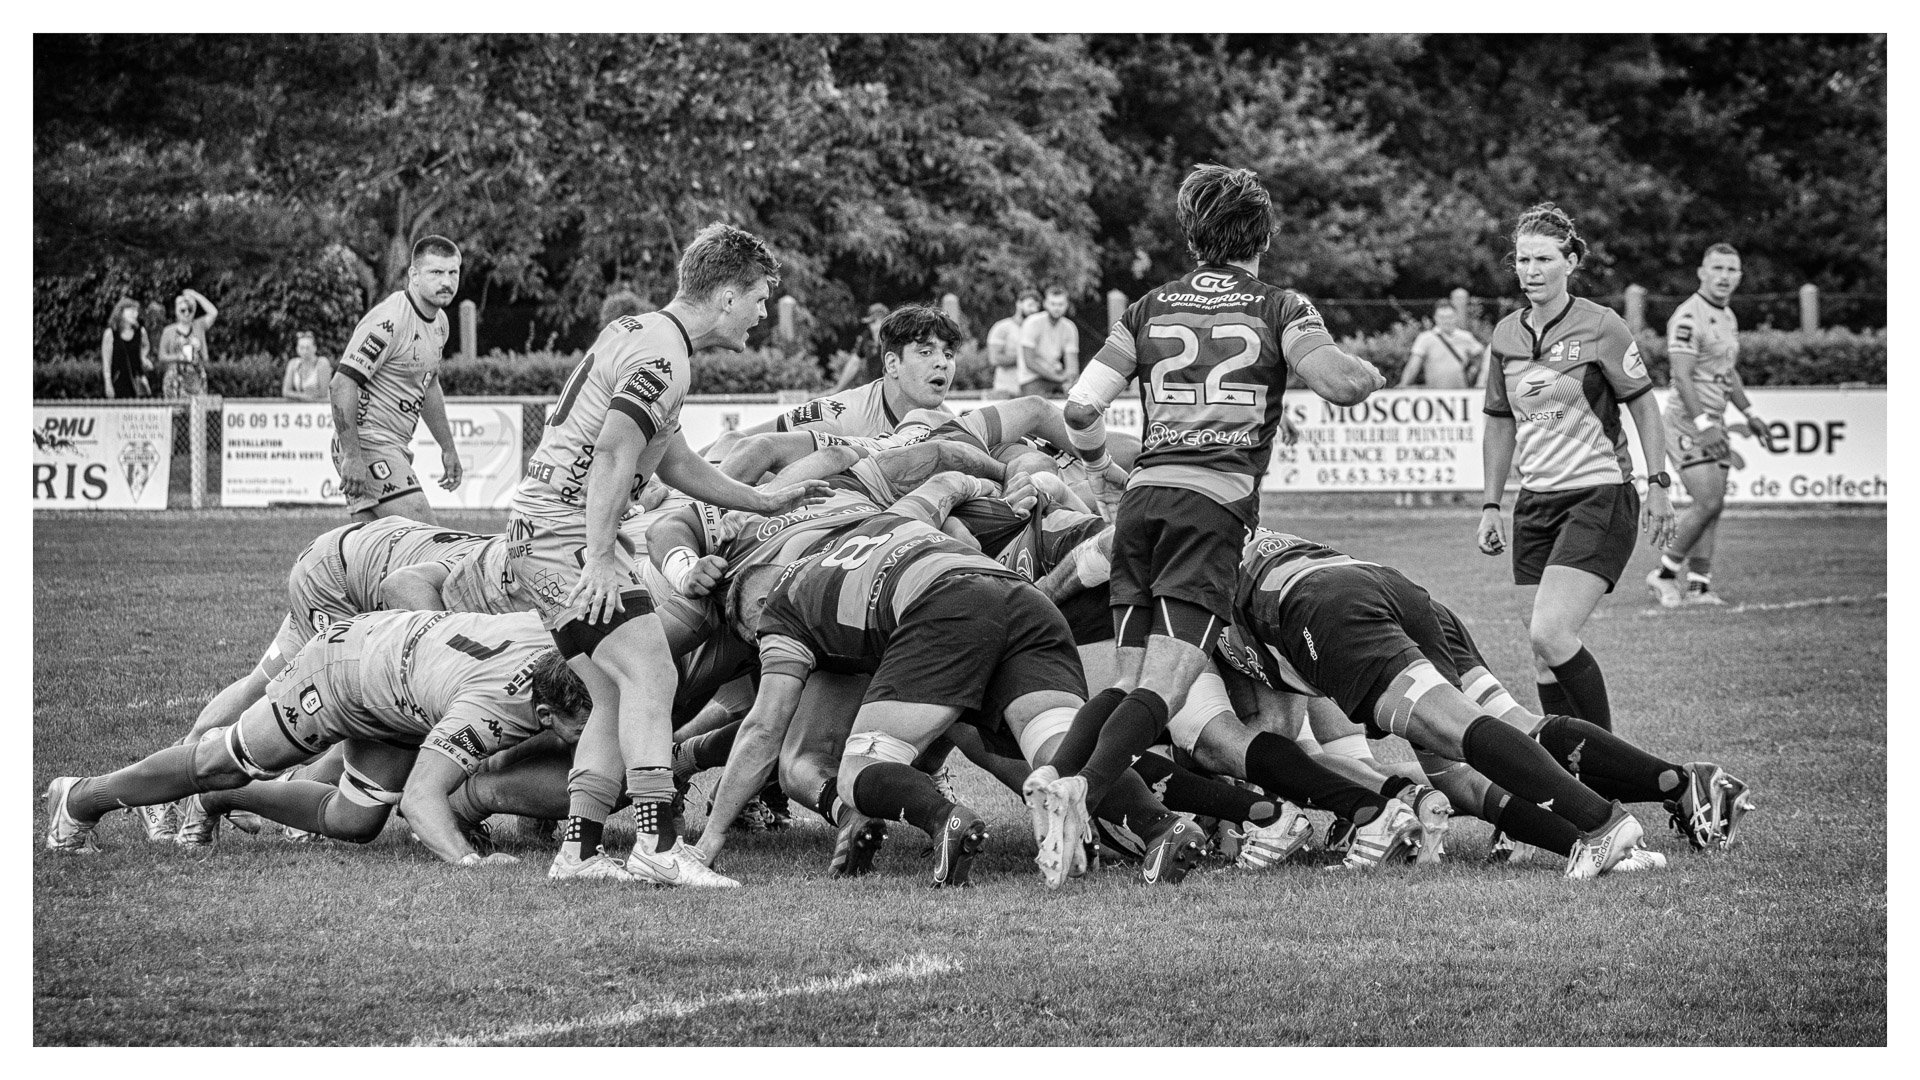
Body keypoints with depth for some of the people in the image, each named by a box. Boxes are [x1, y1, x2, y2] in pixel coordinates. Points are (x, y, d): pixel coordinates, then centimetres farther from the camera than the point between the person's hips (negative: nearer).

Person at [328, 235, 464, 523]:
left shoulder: (438, 321, 13)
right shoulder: (388, 320, -18)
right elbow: (341, 384, -22)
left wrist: (448, 448, 31)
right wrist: (351, 456, -25)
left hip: (396, 446, 10)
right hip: (367, 443, -10)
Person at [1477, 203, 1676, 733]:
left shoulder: (1600, 326, -7)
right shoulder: (1506, 335, 9)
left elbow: (1644, 405, -3)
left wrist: (1657, 486, -9)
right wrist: (1491, 505, 17)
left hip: (1599, 496, -6)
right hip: (1536, 504, 6)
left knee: (1550, 633, -19)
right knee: (1543, 653, 3)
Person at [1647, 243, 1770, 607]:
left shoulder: (1728, 317, 14)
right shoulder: (1688, 317, -16)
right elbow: (1682, 376, -22)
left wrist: (1749, 413, 23)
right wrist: (1703, 424, -28)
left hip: (1714, 423, 9)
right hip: (1687, 422, -9)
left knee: (1714, 507, 5)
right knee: (1708, 503, -15)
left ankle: (1698, 585, 8)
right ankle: (1664, 573, -2)